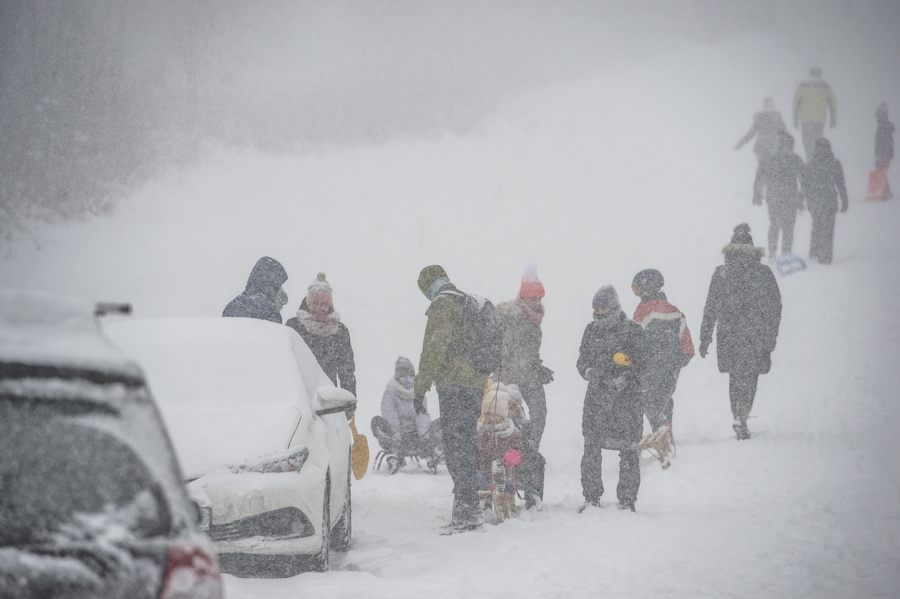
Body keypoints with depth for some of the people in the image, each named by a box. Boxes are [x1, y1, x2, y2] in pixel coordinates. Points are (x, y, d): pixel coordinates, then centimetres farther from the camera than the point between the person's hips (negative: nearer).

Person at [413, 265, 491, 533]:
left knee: (455, 446, -10)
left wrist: (421, 388, -15)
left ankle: (468, 509, -17)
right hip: (476, 383, 9)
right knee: (464, 446, 14)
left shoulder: (441, 305, -7)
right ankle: (468, 509, 15)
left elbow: (435, 348, -16)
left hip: (454, 385, -9)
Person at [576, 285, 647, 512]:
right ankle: (591, 497, 9)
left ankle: (627, 499, 6)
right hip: (597, 396, 4)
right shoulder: (592, 330, 12)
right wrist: (588, 371, -4)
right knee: (591, 446, 0)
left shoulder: (632, 330, -2)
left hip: (627, 398, -4)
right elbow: (582, 360, 18)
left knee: (628, 449, -2)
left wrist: (624, 378, -17)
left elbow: (643, 362, -4)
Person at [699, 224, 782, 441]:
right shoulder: (764, 273, -1)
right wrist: (772, 336, 13)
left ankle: (737, 417, 17)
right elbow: (775, 307, 3)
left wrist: (705, 338, 7)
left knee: (735, 378, 17)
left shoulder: (721, 273, -1)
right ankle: (742, 418, -13)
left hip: (728, 335, 1)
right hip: (756, 335, -1)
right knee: (749, 378, 4)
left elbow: (710, 308, 1)